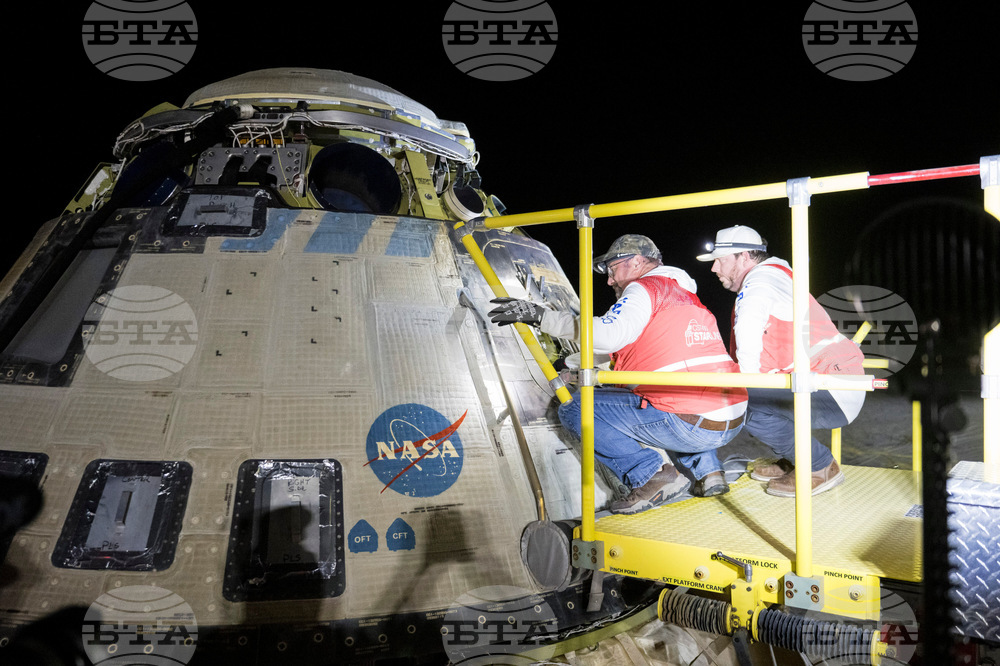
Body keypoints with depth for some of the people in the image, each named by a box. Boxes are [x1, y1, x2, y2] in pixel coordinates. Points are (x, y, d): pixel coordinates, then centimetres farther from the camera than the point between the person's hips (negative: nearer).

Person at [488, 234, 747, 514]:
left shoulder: (645, 288, 0)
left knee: (574, 409, 0)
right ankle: (707, 470, 21)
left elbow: (608, 335, -20)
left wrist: (542, 316, -15)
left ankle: (653, 474, -7)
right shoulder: (687, 296, 26)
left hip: (688, 426, -9)